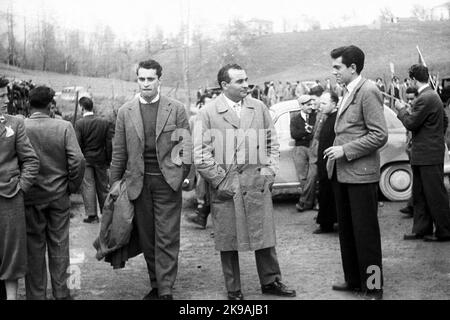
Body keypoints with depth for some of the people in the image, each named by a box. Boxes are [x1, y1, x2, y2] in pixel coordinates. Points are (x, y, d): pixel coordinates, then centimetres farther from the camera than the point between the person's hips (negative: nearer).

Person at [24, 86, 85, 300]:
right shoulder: (64, 127, -10)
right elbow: (78, 160, -14)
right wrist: (72, 186, 0)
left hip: (30, 196, 0)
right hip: (59, 195, 0)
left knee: (34, 247, 11)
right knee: (59, 245, 12)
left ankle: (36, 294, 18)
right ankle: (61, 292, 21)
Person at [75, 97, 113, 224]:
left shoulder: (79, 123, -11)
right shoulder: (104, 122, -3)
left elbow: (77, 144, -10)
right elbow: (109, 143, -1)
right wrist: (108, 160, 7)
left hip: (85, 159, -3)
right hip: (101, 159, 3)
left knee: (88, 186, 2)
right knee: (103, 186, 13)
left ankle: (92, 214, 0)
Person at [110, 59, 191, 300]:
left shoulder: (176, 109, 2)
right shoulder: (125, 112, 7)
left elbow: (186, 146, 5)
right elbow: (119, 152, 9)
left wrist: (184, 176, 0)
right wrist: (114, 184, 9)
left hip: (167, 182, -2)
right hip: (138, 183, 2)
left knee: (167, 239, -4)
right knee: (147, 239, 9)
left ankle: (166, 291, 0)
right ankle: (155, 286, 21)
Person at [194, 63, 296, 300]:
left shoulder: (259, 108, 9)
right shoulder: (208, 113, -2)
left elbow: (272, 143, 14)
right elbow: (200, 154, -4)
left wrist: (269, 172, 4)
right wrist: (219, 181, -8)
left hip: (257, 184, 3)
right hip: (225, 188, -2)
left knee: (264, 235, 8)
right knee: (228, 240, 6)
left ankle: (270, 281, 26)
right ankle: (233, 290, 19)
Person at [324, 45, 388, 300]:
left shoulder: (368, 91, -13)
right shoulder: (349, 92, 14)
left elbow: (380, 135, -19)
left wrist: (345, 150, -18)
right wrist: (337, 153, 10)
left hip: (361, 173, -9)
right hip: (342, 173, 9)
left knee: (366, 232, 1)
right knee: (346, 230, 16)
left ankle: (374, 288, 13)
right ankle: (353, 280, 29)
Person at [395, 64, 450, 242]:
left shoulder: (425, 99, -19)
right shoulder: (432, 95, 14)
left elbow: (410, 124, -19)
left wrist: (402, 110, -3)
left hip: (429, 155, -11)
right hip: (424, 153, 11)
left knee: (435, 194, -2)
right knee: (419, 194, 14)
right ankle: (421, 229, 21)